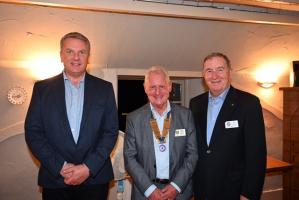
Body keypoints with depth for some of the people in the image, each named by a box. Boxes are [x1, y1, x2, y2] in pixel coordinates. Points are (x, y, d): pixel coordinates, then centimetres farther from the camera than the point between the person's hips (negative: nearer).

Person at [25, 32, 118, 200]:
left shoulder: (104, 88, 1)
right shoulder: (42, 88, 2)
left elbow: (111, 131, -2)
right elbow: (33, 132, -2)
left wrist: (88, 168, -11)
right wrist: (61, 166, -11)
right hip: (55, 179, 0)